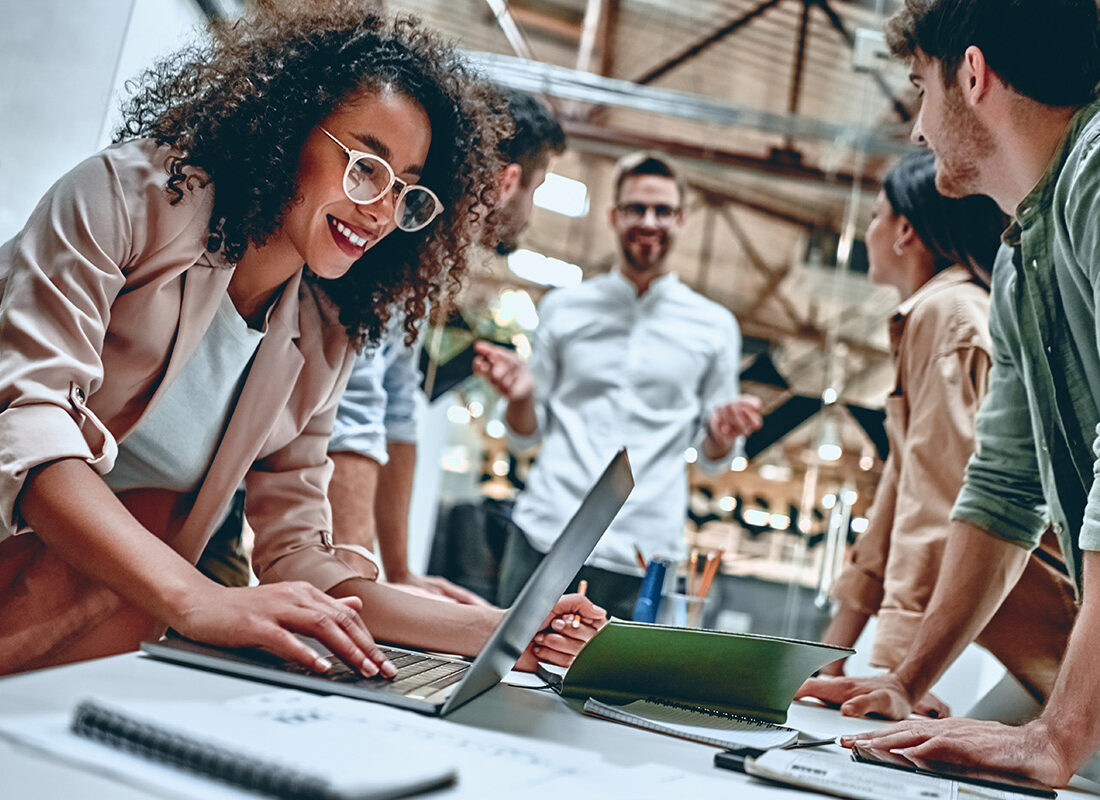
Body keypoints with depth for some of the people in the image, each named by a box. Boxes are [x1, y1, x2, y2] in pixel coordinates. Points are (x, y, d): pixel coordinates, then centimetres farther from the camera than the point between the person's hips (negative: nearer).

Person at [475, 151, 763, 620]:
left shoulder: (714, 327, 10)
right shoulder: (563, 308, 11)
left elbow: (711, 458, 13)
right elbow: (526, 433, 13)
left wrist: (722, 434, -9)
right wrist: (520, 396, -8)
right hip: (544, 536, 1)